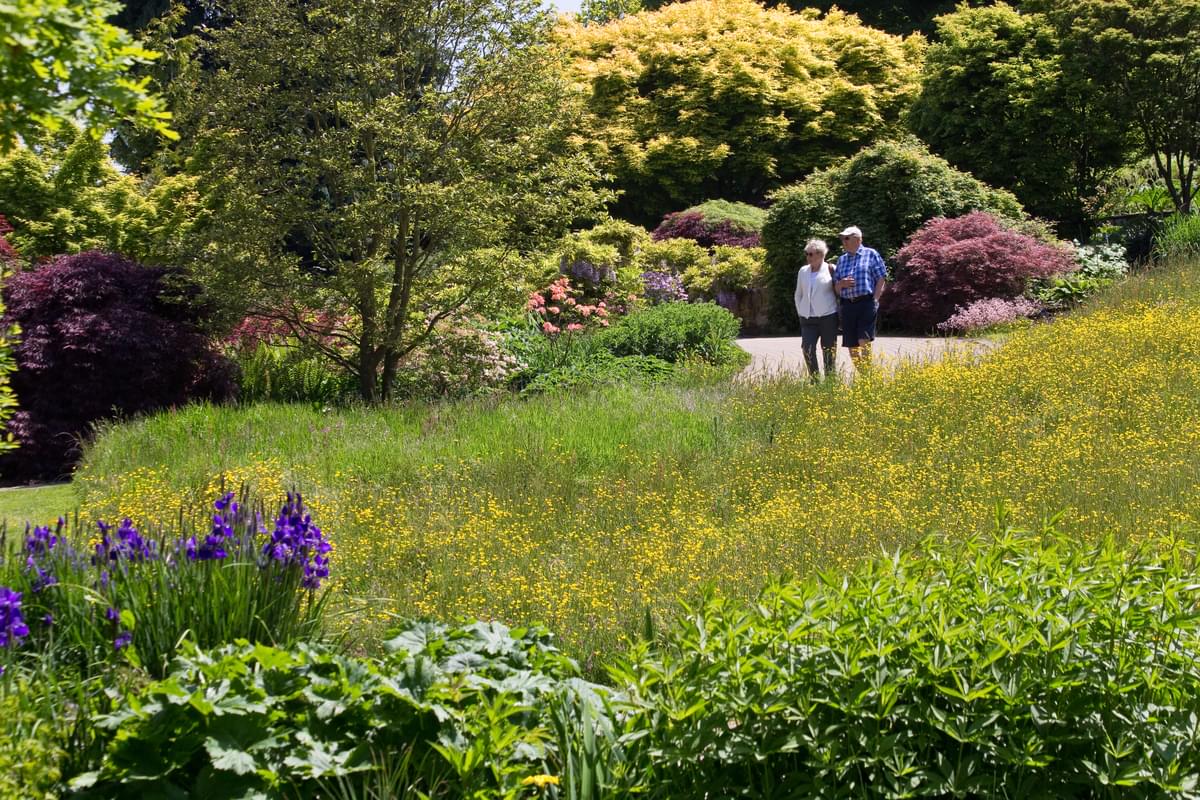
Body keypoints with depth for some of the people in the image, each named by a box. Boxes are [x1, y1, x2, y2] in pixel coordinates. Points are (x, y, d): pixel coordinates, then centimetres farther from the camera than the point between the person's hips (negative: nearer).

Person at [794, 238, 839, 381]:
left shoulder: (831, 269, -1)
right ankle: (815, 379, -2)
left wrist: (838, 311, -1)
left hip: (828, 316, -3)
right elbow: (798, 294, 20)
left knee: (829, 351, 3)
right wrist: (800, 312, 12)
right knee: (807, 348, -11)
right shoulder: (803, 271, 12)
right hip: (808, 318, 3)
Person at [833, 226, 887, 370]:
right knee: (851, 345, 3)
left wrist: (875, 300, -9)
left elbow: (881, 279, 0)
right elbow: (835, 285, 20)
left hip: (866, 303, -5)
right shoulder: (842, 259, 20)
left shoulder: (871, 254, 5)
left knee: (864, 341, -16)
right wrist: (841, 284, -3)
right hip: (847, 305, 5)